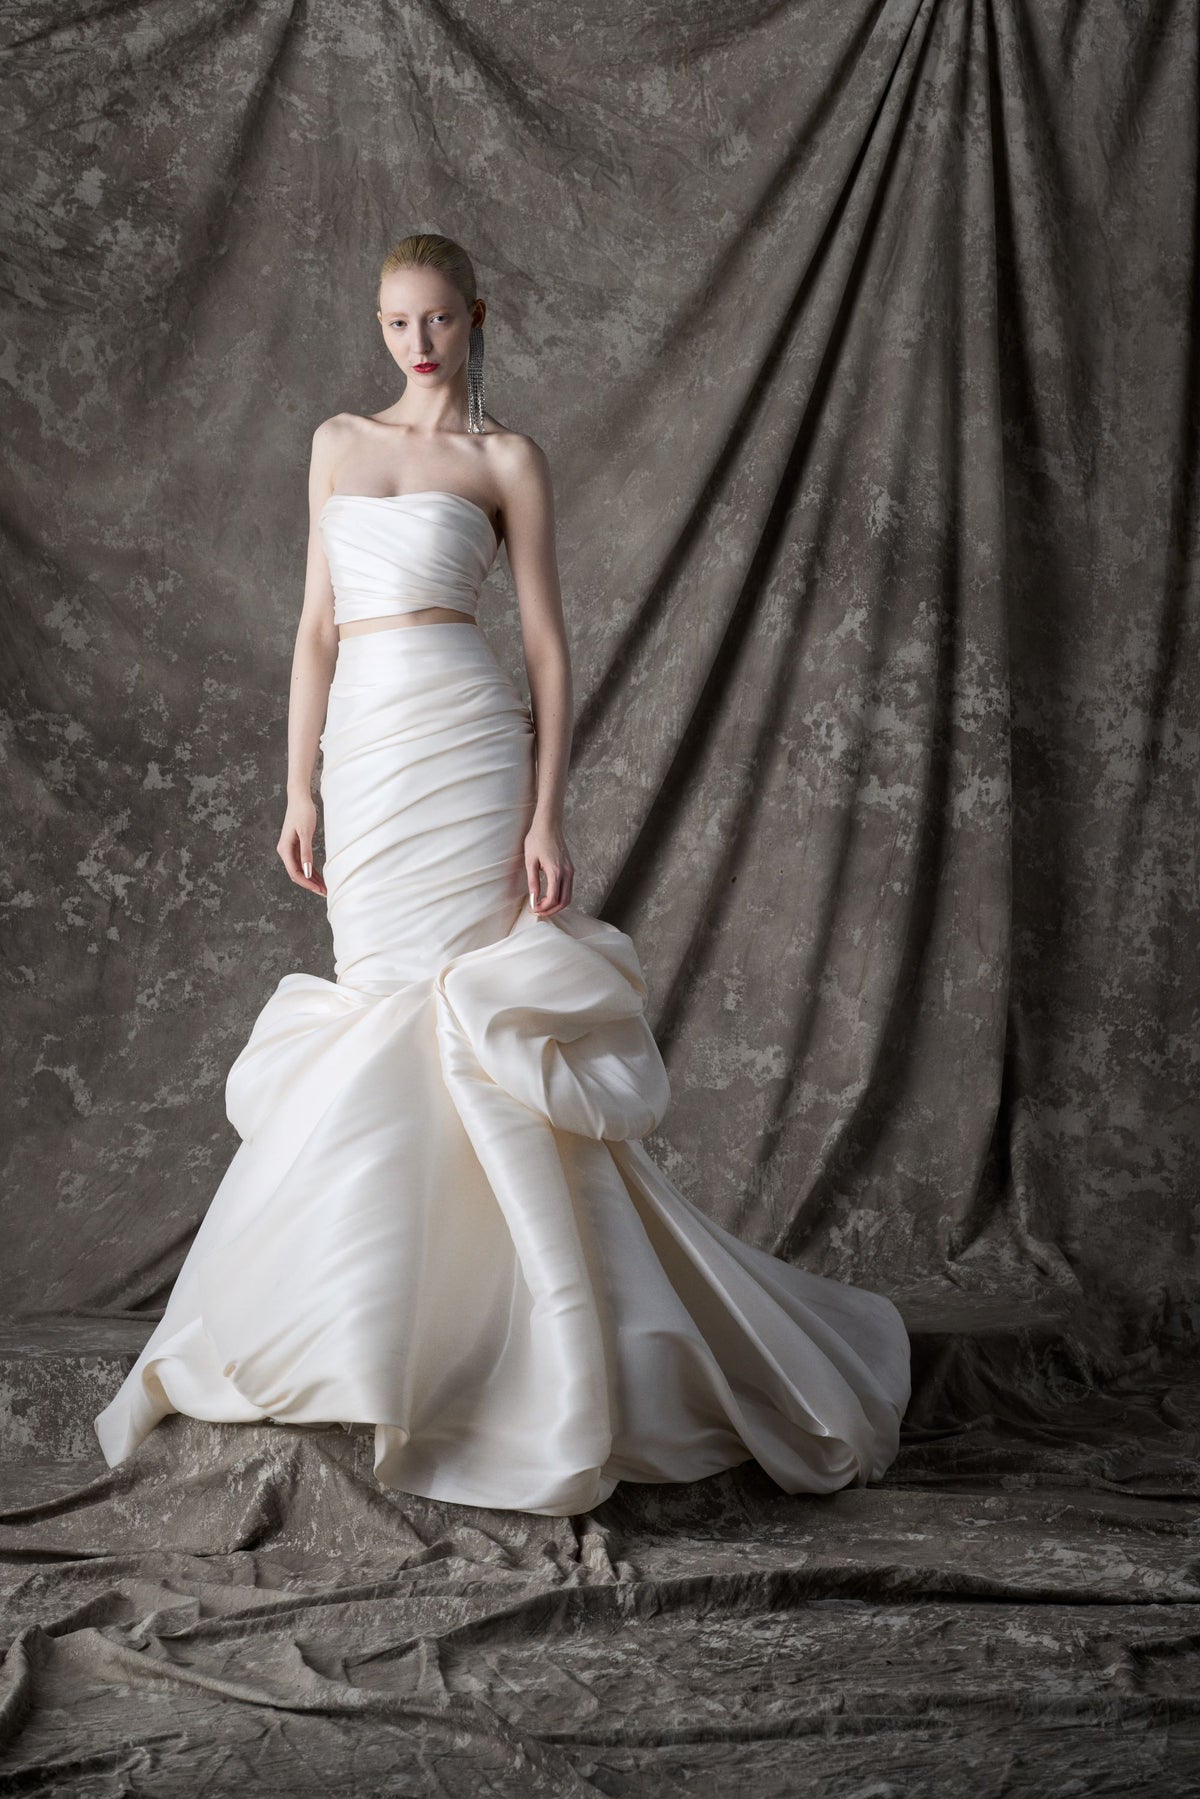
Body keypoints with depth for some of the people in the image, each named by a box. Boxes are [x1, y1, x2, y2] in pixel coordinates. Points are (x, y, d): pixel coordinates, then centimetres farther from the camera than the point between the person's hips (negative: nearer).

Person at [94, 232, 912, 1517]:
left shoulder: (506, 460, 4)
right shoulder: (339, 442, 17)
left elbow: (548, 648, 0)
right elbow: (318, 627, 15)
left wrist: (545, 817, -9)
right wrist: (301, 789, 8)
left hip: (462, 740, -4)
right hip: (363, 748, 4)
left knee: (458, 1028, -8)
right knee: (387, 1020, 5)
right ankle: (384, 1343, 15)